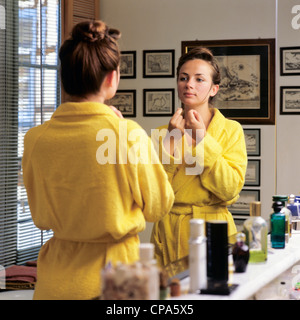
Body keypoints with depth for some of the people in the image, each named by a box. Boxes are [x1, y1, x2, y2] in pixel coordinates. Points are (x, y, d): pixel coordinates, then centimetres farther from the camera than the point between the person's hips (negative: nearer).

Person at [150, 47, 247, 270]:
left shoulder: (231, 130, 0)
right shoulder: (163, 133, 6)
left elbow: (231, 190, -12)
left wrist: (202, 141, -15)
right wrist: (171, 142, -11)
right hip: (169, 234, 2)